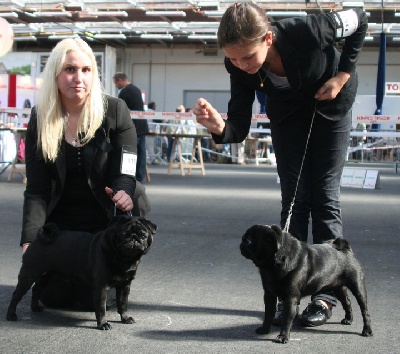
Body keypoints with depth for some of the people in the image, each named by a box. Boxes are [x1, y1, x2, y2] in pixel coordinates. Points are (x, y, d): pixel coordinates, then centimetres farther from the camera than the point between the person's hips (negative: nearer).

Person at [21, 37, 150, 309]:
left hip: (106, 218, -2)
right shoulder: (41, 118, -6)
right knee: (54, 297, -2)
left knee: (94, 298, -7)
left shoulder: (115, 110, -11)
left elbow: (125, 170, -14)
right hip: (62, 219, 2)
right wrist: (30, 240, -24)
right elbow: (36, 189, -9)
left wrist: (125, 194, -39)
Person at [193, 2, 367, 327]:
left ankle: (326, 295, 2)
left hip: (330, 106, -2)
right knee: (294, 200, 0)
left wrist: (344, 74, -23)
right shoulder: (240, 68, -28)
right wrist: (220, 127, -47)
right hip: (288, 116, 2)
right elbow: (240, 127, -24)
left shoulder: (307, 31, -39)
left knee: (325, 197, -3)